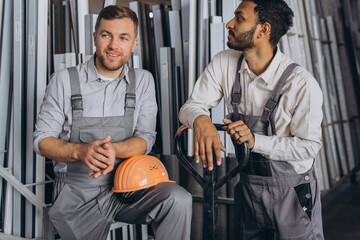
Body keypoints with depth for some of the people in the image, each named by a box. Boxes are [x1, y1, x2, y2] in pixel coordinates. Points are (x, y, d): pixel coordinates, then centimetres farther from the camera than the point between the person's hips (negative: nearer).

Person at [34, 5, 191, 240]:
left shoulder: (142, 81, 4)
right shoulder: (65, 80, -2)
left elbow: (146, 139, -2)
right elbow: (42, 140, -1)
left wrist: (113, 149, -24)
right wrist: (80, 151, -22)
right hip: (77, 193, 0)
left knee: (179, 200, -24)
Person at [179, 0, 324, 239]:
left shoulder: (302, 84, -22)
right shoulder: (224, 63, -9)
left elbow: (309, 145, -17)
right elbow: (191, 105, -7)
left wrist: (255, 140, -28)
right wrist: (201, 119, -31)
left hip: (293, 193, -4)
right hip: (248, 187, 4)